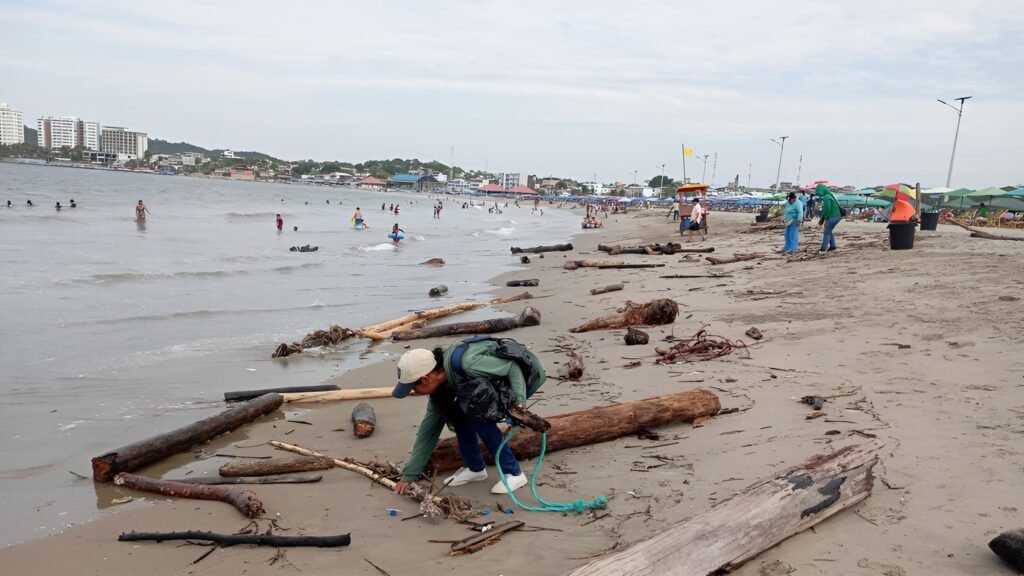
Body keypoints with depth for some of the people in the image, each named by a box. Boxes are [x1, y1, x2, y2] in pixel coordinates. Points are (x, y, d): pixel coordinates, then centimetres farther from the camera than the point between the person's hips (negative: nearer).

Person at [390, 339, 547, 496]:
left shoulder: (465, 363, -34)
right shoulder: (440, 383, -7)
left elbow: (513, 367, -24)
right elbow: (429, 426, 1)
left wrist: (518, 403, -34)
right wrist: (409, 474, 3)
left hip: (525, 372, -8)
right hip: (501, 379, 8)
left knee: (477, 412, -21)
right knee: (457, 411, -5)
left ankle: (514, 473, -9)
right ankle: (475, 468, 11)